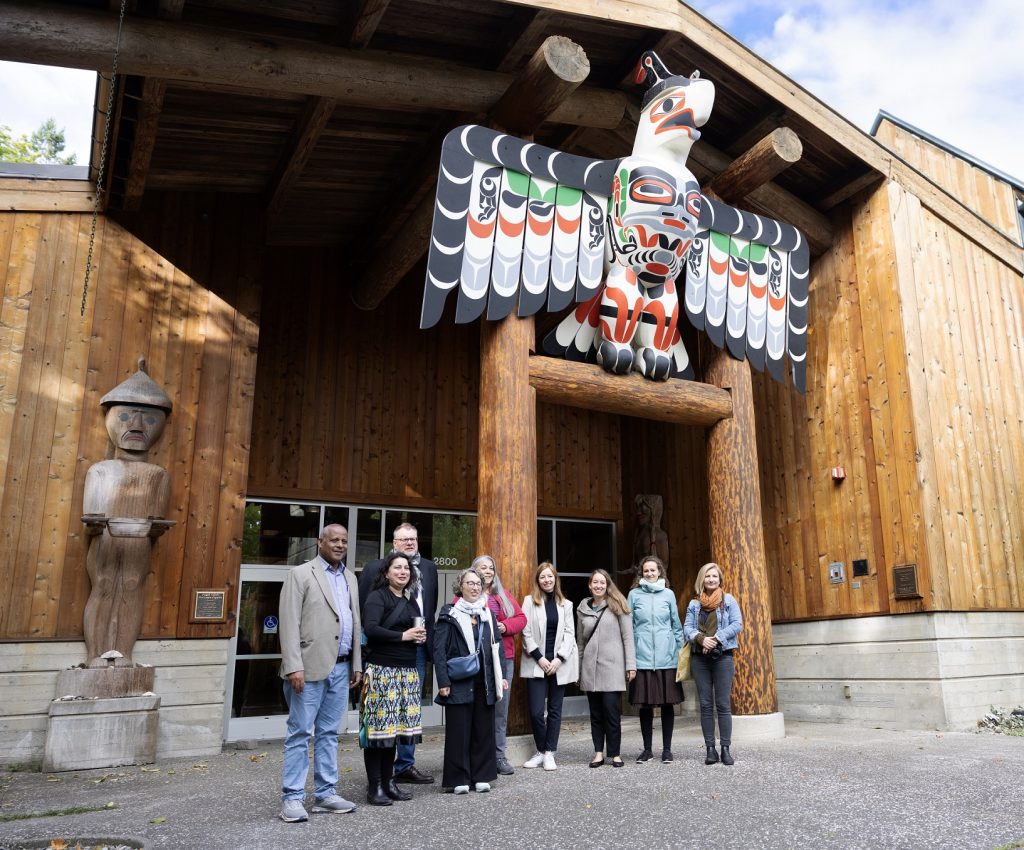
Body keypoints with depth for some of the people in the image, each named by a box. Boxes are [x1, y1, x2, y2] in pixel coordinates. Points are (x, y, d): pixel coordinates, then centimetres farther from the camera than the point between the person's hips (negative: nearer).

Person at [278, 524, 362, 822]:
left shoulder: (350, 579, 16)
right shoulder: (300, 574, -3)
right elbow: (289, 623, -10)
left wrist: (357, 664, 12)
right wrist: (293, 666, -16)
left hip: (340, 667, 6)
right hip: (310, 666, -6)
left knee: (328, 733, 12)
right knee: (300, 732, 0)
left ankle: (325, 794, 19)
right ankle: (292, 797, 8)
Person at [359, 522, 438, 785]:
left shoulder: (429, 567, 10)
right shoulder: (376, 568, -3)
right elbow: (363, 606, -3)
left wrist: (427, 633, 7)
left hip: (418, 647, 5)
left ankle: (405, 765, 21)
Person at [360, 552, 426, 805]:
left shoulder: (410, 601, 17)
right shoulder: (377, 596, -5)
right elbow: (370, 629, -18)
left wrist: (420, 637, 5)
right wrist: (403, 636, -16)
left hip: (407, 671, 7)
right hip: (382, 670, -7)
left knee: (394, 727, 10)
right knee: (379, 727, -4)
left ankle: (388, 782, 18)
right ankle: (374, 787, 3)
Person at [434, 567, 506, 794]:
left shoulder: (487, 614, 12)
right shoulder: (449, 614, -3)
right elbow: (439, 650, -7)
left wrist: (499, 677, 10)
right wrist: (443, 682, -14)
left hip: (484, 682, 5)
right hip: (459, 683, -4)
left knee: (484, 729, 9)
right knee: (458, 731, 1)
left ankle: (481, 776, 20)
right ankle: (459, 779, 12)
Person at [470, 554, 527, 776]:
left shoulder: (503, 595, 16)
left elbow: (520, 618, 12)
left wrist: (506, 626, -6)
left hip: (504, 657, 4)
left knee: (501, 708, 6)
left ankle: (499, 756, 15)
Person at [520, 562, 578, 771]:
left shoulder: (565, 604, 10)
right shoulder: (530, 601, 3)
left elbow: (569, 633, 5)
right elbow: (526, 632, -2)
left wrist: (559, 659, -7)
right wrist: (539, 657, -9)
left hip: (559, 664, 2)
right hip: (536, 664, -2)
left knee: (555, 710, 5)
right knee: (536, 712, -6)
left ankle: (549, 753, 14)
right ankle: (540, 751, 13)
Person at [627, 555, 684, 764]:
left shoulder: (668, 594, 6)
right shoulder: (634, 595, 4)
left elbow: (677, 625, 10)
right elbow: (628, 627, 5)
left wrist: (680, 652, 6)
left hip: (666, 658, 1)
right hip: (642, 658, 0)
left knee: (667, 703, 5)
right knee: (645, 704, 4)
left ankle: (667, 749, 17)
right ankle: (647, 749, 17)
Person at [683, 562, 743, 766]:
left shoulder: (729, 600, 5)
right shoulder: (694, 604, 11)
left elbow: (737, 624, -5)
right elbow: (687, 628, 3)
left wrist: (716, 638, -15)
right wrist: (701, 639, -17)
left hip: (722, 656, -2)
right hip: (700, 657, 2)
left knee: (723, 704, -2)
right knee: (706, 705, 3)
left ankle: (726, 749, 3)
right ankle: (710, 749, 8)